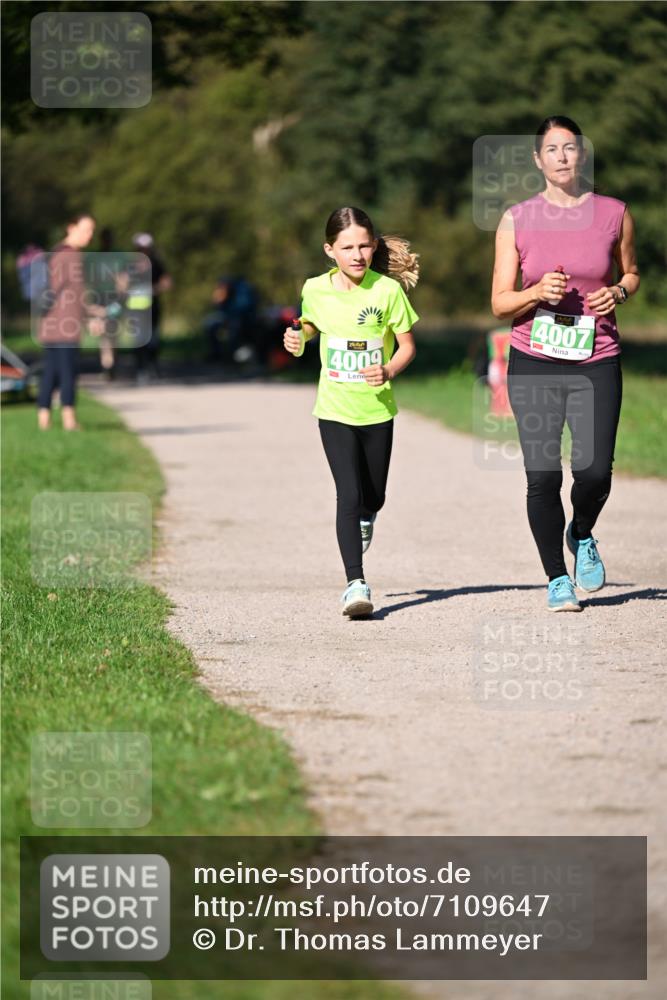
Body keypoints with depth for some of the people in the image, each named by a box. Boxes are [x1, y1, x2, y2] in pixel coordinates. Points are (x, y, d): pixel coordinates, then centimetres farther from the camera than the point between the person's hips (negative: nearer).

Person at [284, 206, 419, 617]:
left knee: (373, 498, 14)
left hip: (378, 410, 0)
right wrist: (298, 340, -3)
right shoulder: (316, 290, -4)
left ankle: (363, 521, 52)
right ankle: (356, 584, -15)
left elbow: (408, 345, -4)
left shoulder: (388, 290, -11)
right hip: (335, 411, 0)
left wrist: (389, 371, -22)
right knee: (349, 494, -14)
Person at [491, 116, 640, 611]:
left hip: (597, 363, 0)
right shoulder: (517, 221, 2)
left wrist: (619, 292, -2)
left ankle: (582, 536, 23)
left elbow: (631, 272, 20)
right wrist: (537, 293, -16)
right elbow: (500, 304, 4)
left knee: (595, 470, -11)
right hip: (534, 364, 0)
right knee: (543, 476, -6)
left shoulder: (614, 214, 3)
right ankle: (557, 579, 12)